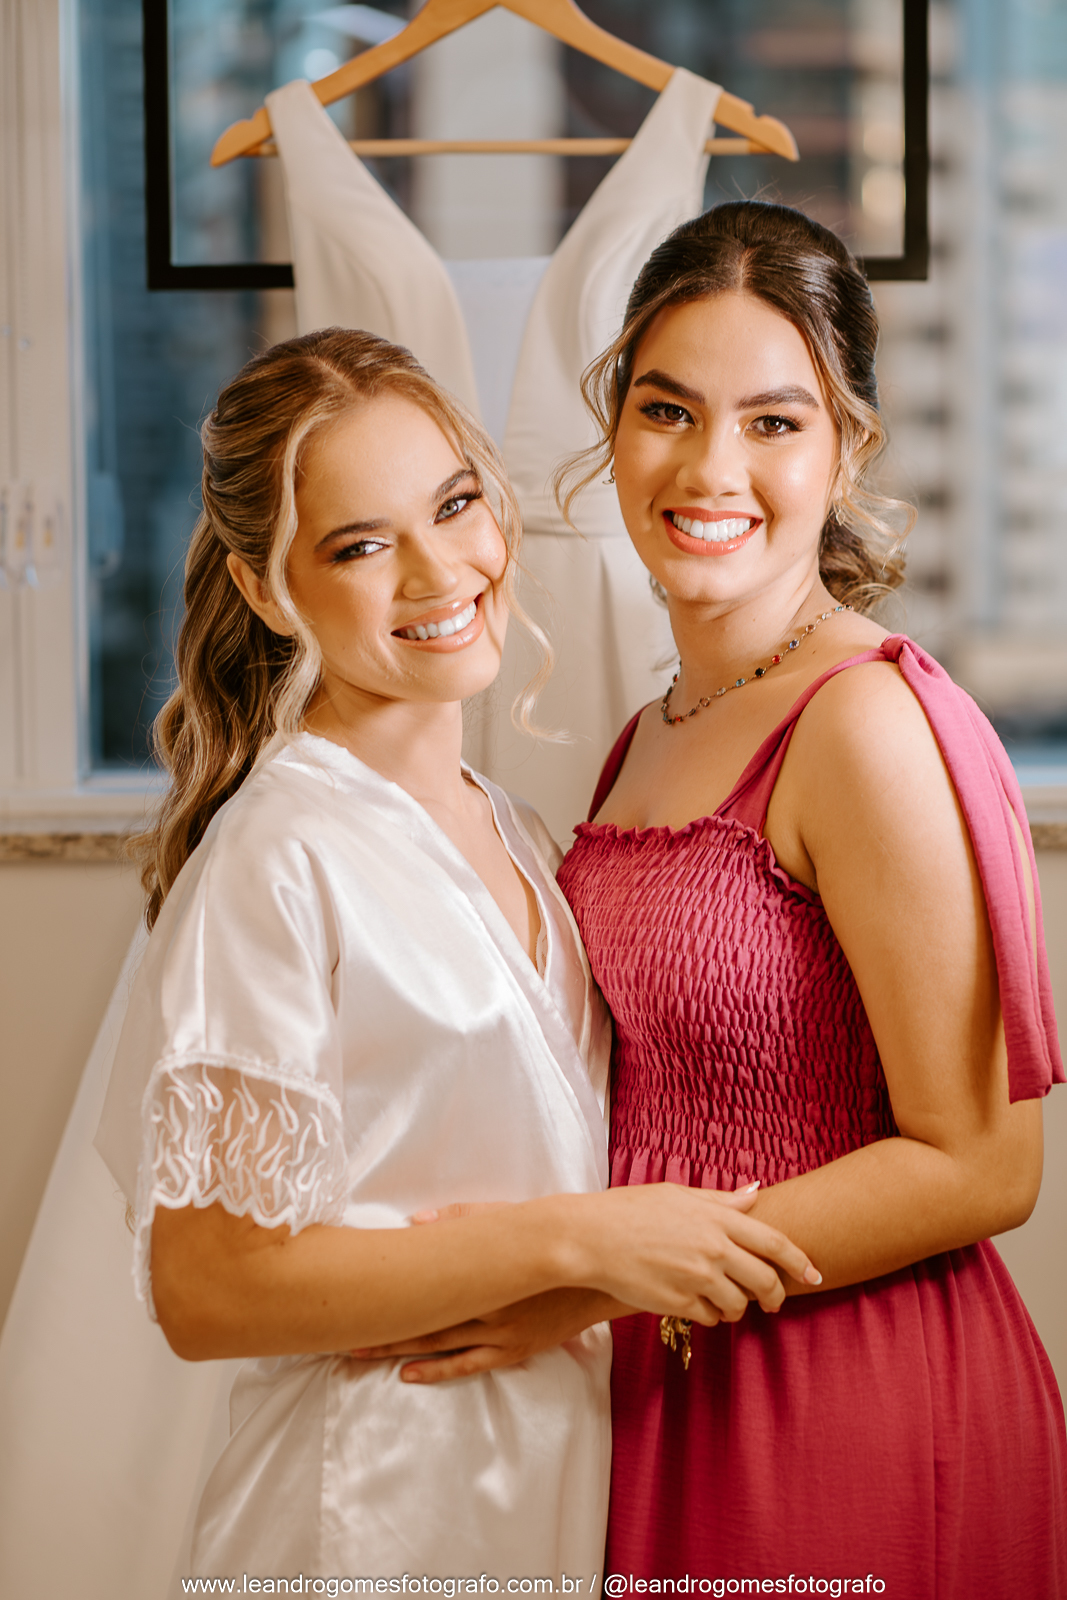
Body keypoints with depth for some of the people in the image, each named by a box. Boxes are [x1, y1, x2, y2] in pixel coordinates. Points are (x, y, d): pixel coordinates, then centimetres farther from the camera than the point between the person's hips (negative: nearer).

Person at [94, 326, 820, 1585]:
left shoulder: (511, 836, 7)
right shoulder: (278, 856, -18)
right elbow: (206, 1287, -20)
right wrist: (572, 1242, -21)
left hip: (573, 1473, 7)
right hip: (384, 1497, -7)